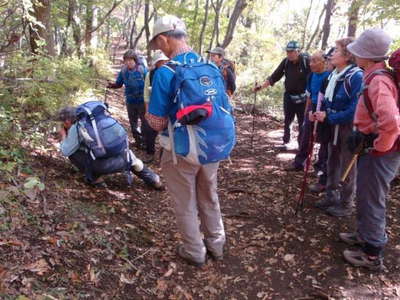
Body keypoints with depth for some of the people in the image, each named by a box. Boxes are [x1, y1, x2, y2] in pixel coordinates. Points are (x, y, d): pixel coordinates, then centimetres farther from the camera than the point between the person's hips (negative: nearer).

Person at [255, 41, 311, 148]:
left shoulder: (306, 61, -14)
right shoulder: (286, 62, -3)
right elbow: (274, 77, 0)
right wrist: (261, 86, -7)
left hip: (302, 98, -3)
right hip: (289, 96, 3)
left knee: (302, 122, 5)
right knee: (287, 121, 12)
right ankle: (286, 142, 26)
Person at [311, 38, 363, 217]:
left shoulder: (356, 76, -21)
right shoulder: (334, 75, 5)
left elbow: (354, 109, -25)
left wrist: (329, 117, -21)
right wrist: (321, 113, -2)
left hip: (349, 128, -8)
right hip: (333, 126, 8)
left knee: (347, 167, 5)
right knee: (332, 163, 18)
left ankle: (346, 205, 19)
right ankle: (331, 197, 33)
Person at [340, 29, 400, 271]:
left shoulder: (377, 81, -24)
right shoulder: (377, 75, 8)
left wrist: (379, 147, -22)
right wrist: (362, 134, 17)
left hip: (380, 152, -10)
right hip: (373, 145, 10)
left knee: (371, 201, 2)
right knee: (366, 196, 23)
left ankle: (373, 255, 15)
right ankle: (365, 235, 41)